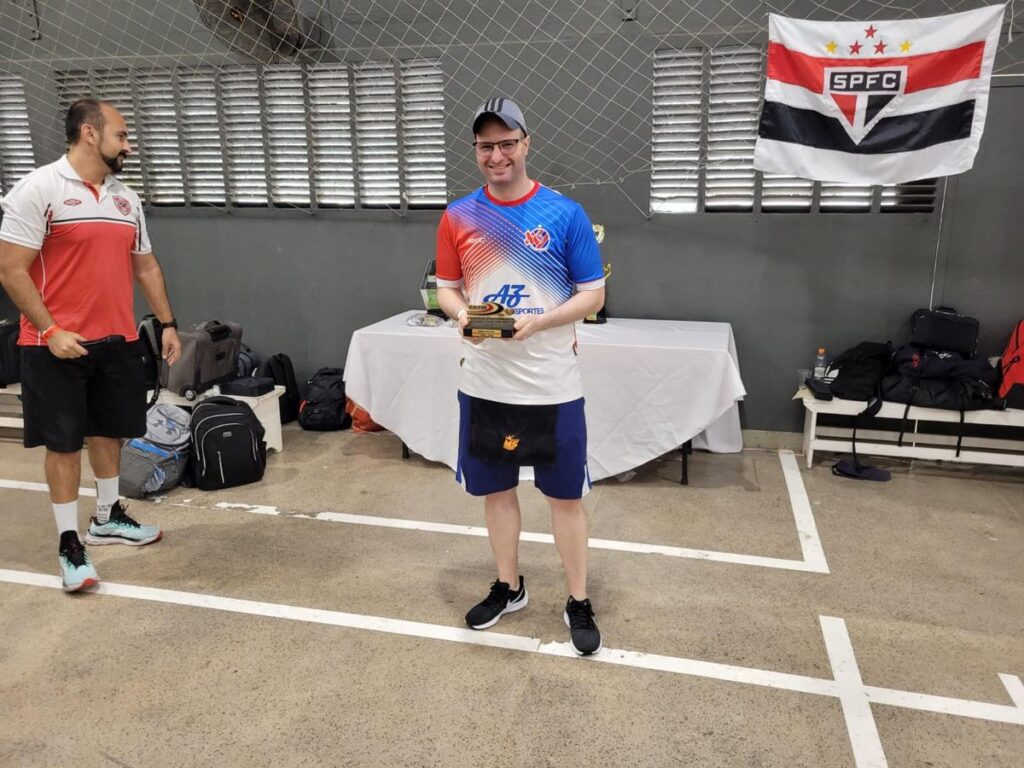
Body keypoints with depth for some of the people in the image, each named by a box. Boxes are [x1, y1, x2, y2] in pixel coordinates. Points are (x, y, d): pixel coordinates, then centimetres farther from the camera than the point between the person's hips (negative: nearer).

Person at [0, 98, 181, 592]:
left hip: (118, 340, 6)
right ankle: (69, 543, 14)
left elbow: (145, 266, 17)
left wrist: (168, 323, 12)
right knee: (64, 441, 3)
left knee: (109, 430, 16)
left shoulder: (126, 198, 10)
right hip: (58, 343, -6)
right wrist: (50, 331, -18)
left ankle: (108, 517, 34)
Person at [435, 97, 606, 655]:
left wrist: (538, 321, -20)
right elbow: (446, 288, 10)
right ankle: (508, 587, 37)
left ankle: (578, 603, 25)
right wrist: (462, 315, -12)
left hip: (552, 388, -3)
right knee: (496, 489, 16)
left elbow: (593, 296, -4)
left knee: (565, 497, 7)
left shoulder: (565, 214, -6)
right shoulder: (457, 217, 3)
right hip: (483, 385, 3)